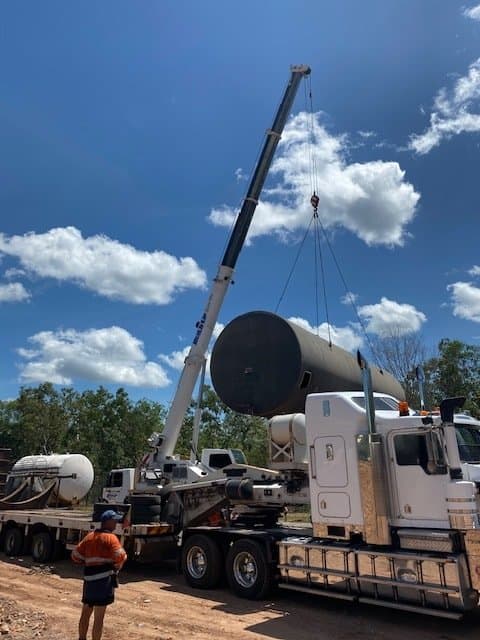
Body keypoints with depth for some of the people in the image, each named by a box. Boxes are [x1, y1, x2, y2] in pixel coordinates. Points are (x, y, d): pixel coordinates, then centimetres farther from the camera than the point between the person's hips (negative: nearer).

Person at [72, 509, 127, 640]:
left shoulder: (89, 536, 10)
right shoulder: (110, 537, -12)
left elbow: (75, 555, 13)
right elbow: (120, 556, -22)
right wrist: (117, 566, -1)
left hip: (89, 578, 7)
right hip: (104, 578, -7)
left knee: (85, 613, 21)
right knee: (99, 617, 3)